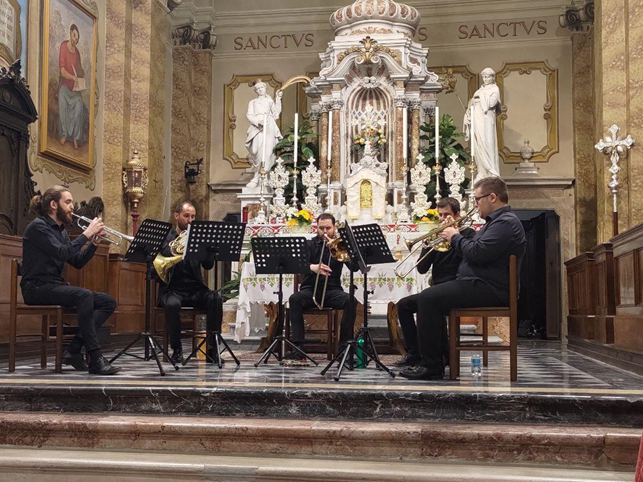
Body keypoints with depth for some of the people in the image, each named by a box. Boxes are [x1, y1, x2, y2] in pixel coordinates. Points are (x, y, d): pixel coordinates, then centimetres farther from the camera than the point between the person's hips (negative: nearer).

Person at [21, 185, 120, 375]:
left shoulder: (61, 231, 17)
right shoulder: (38, 226, -9)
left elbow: (77, 262, 12)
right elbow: (62, 253, -24)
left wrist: (94, 242, -1)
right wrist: (87, 234, -18)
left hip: (56, 286, 9)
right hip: (37, 287, -9)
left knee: (108, 302, -5)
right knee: (84, 295, -34)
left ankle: (73, 350, -11)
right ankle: (95, 359, -33)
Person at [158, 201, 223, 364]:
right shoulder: (166, 238, 7)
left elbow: (209, 265, 1)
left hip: (195, 289, 2)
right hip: (173, 289, -2)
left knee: (216, 299, -27)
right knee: (172, 304, -35)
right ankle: (176, 349, -15)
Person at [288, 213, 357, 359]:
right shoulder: (309, 245, 10)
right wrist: (312, 267, -29)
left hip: (332, 290, 0)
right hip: (311, 289, 0)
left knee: (351, 301, -30)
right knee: (294, 299, -32)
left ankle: (344, 347, -26)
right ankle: (298, 346, -33)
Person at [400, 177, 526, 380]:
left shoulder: (506, 222, -14)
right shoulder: (497, 221, 22)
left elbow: (478, 253, -26)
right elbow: (476, 250, 21)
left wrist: (455, 237, -9)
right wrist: (455, 237, 6)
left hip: (489, 289, -12)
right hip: (478, 283, 12)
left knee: (429, 300, -20)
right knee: (430, 297, 14)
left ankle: (432, 366, -16)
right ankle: (430, 360, 14)